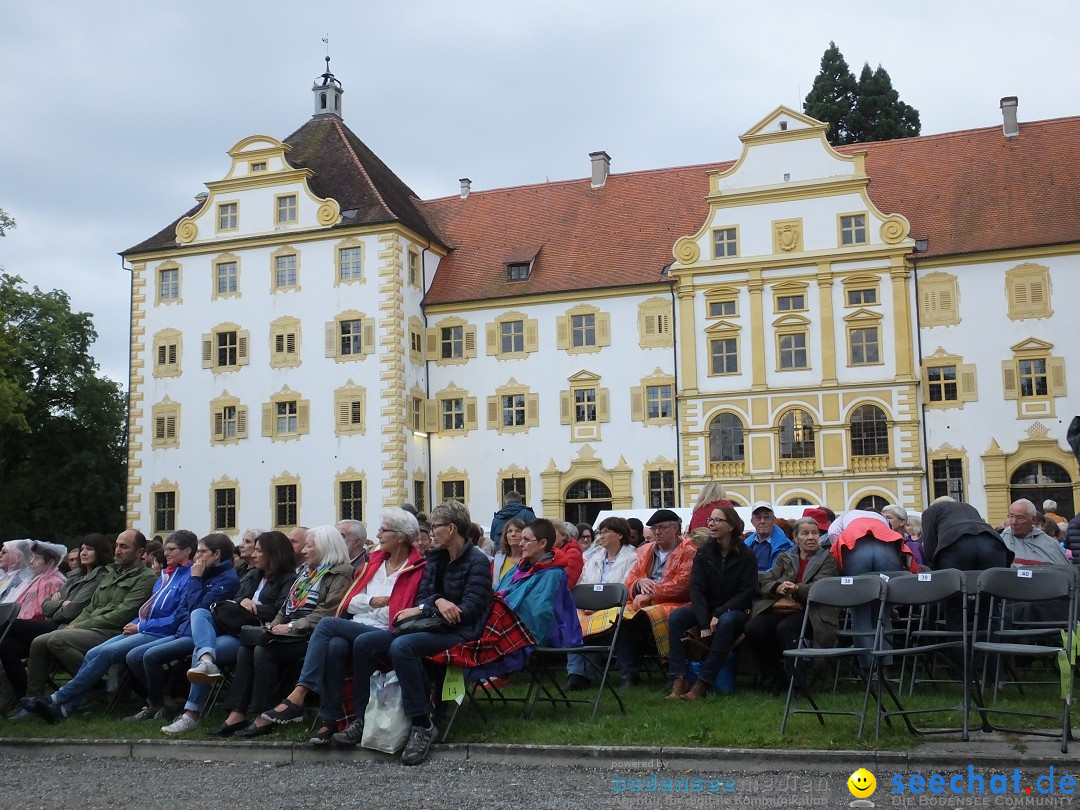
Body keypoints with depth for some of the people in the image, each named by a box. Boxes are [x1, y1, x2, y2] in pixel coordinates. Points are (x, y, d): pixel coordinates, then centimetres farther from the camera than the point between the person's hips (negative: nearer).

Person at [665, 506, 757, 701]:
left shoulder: (745, 555, -6)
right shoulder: (703, 553, 2)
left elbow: (747, 592, -10)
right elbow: (696, 589, -6)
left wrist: (719, 614, -21)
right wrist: (704, 624, -20)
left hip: (735, 610, -3)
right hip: (706, 609, 3)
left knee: (726, 622, -37)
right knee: (676, 616, -24)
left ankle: (702, 684, -33)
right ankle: (678, 680, -28)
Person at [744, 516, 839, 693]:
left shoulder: (827, 560, 13)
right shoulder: (784, 558, 23)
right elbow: (764, 583, 10)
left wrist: (796, 590, -24)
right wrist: (778, 587, -14)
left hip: (809, 611, -4)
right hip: (779, 608, 4)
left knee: (784, 628, -36)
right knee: (752, 629, -25)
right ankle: (777, 677, -6)